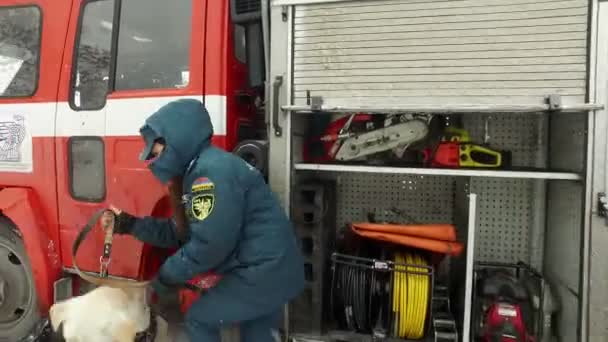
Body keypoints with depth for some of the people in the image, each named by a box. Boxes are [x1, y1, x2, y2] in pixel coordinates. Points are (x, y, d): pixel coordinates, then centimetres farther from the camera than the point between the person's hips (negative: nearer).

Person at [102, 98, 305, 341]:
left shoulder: (211, 169, -20)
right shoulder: (200, 171, 14)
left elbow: (209, 245, -23)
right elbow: (180, 233, 16)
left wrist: (166, 277, -9)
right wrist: (131, 225, 11)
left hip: (262, 273, -10)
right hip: (273, 271, 10)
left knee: (199, 320, 7)